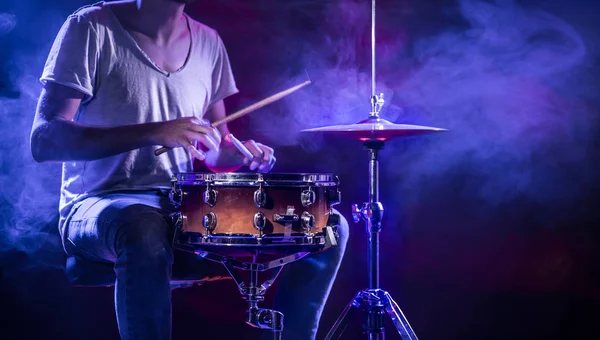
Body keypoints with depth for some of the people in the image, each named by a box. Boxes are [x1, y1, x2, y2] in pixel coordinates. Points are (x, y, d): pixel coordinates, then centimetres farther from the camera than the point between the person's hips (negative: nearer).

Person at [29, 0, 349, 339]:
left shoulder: (208, 42, 9)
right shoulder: (93, 28, -8)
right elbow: (44, 140, -17)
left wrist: (242, 154, -7)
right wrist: (150, 132, -30)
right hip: (102, 206, -5)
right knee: (146, 232, -41)